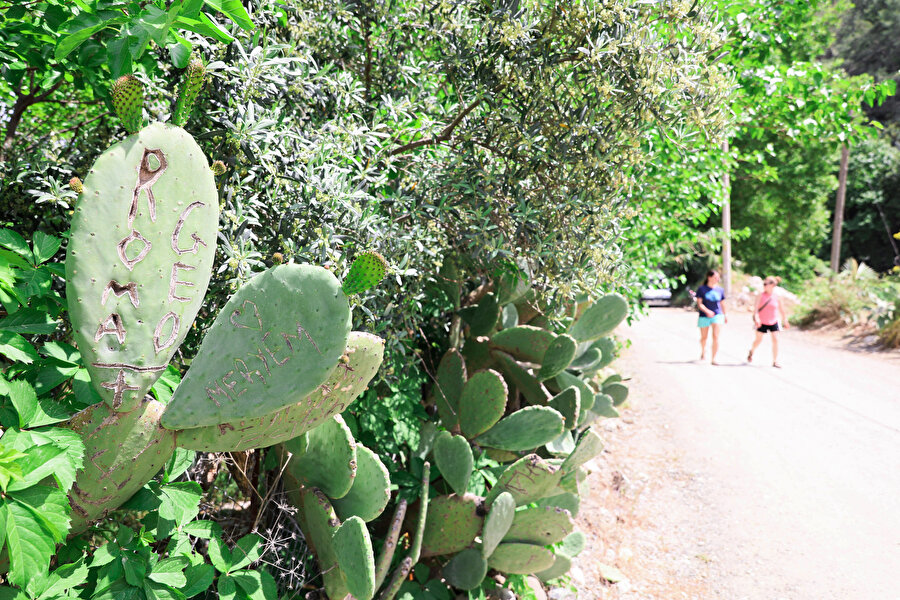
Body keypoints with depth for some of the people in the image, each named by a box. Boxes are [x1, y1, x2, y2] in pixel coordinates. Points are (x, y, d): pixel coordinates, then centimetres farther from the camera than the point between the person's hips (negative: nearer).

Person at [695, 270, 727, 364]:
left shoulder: (720, 290, 4)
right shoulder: (701, 289, -4)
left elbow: (722, 304, 16)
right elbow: (699, 304, -10)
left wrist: (725, 315, 20)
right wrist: (707, 311, -26)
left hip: (717, 315, 1)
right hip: (704, 316, -1)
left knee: (715, 336, -14)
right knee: (704, 337, 12)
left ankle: (714, 359, -10)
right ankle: (703, 350, 45)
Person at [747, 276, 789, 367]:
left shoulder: (776, 296, -4)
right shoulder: (761, 295, -7)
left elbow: (781, 309, 8)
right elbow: (756, 308, -13)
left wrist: (785, 321, 12)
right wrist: (756, 318, -29)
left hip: (773, 322, 1)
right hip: (762, 322, -1)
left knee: (775, 340, -7)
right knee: (758, 340, 8)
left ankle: (775, 361, 0)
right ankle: (751, 351, 40)